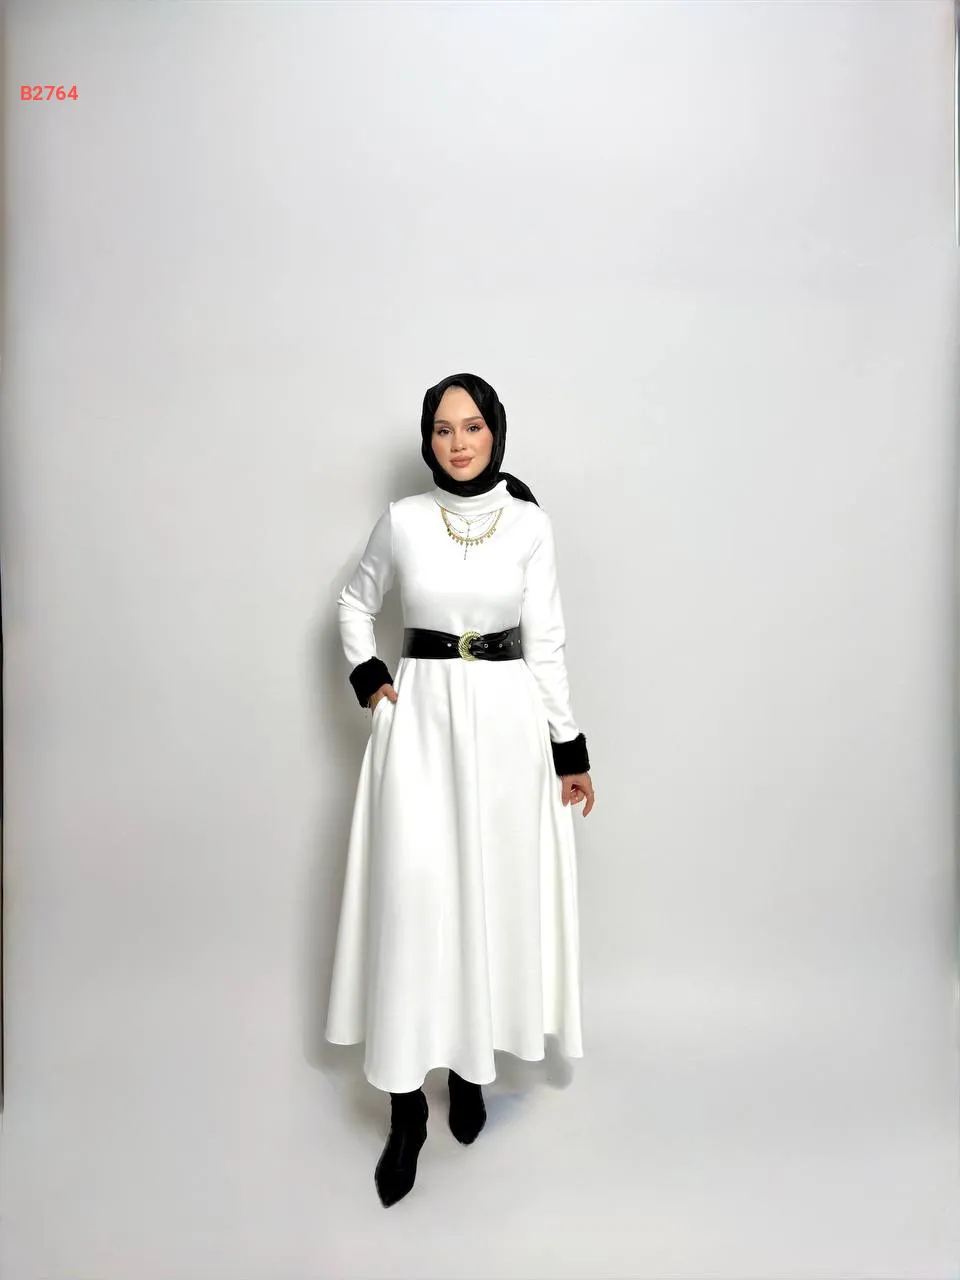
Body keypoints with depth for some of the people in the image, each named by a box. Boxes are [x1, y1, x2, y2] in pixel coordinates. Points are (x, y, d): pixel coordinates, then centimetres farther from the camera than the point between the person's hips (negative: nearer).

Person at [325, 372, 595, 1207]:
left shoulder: (530, 523, 0)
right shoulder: (402, 520, 2)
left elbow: (546, 643, 0)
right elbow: (355, 602, 16)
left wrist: (570, 749, -1)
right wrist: (368, 678, 1)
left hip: (506, 721, 0)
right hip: (419, 719, 0)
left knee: (491, 889, 8)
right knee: (412, 893, -3)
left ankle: (471, 1063, 30)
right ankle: (407, 1100, 10)